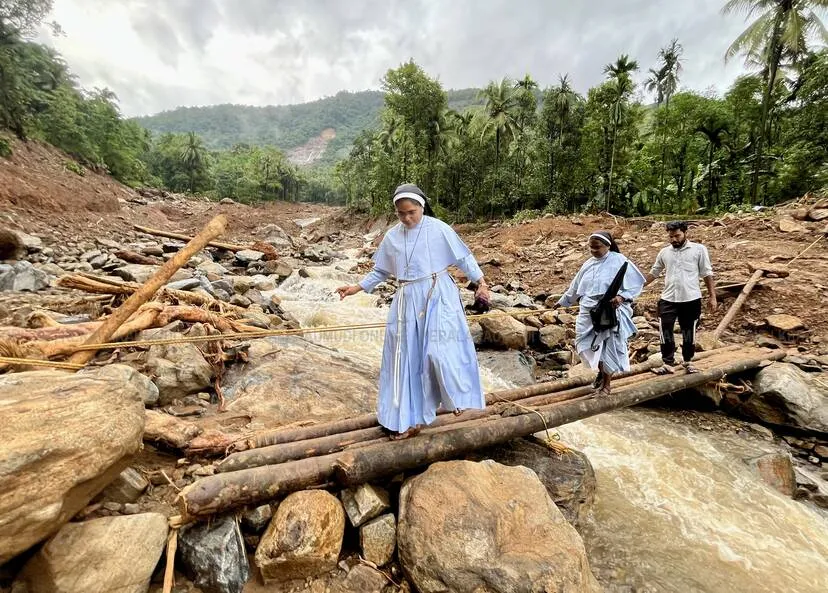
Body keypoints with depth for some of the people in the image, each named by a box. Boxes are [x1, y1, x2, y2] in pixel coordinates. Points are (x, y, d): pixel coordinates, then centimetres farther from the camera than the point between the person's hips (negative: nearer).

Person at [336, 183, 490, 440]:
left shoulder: (439, 229, -5)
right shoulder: (392, 237, 6)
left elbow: (464, 257, 2)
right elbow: (381, 271, 15)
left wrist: (481, 282, -2)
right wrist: (356, 287, 9)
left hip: (438, 296, -3)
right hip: (408, 301, 4)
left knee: (441, 351, -9)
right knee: (407, 357, 6)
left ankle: (458, 399, 22)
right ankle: (409, 418, 20)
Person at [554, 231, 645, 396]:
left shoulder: (619, 261, -8)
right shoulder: (588, 264, 10)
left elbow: (636, 284, -8)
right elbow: (575, 286, 21)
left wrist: (621, 297, -25)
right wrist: (562, 301, 27)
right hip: (588, 313, 6)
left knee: (609, 347, 2)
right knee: (586, 345, 8)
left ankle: (607, 383, 20)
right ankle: (601, 371, 36)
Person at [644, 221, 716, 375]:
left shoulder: (699, 249, -2)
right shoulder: (664, 252, 7)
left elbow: (707, 274, -1)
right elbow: (653, 273, 16)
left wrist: (712, 296, -3)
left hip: (691, 299, -2)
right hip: (668, 299, 2)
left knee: (689, 332, 11)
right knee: (665, 331, 0)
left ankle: (688, 362, 29)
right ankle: (668, 363, 11)